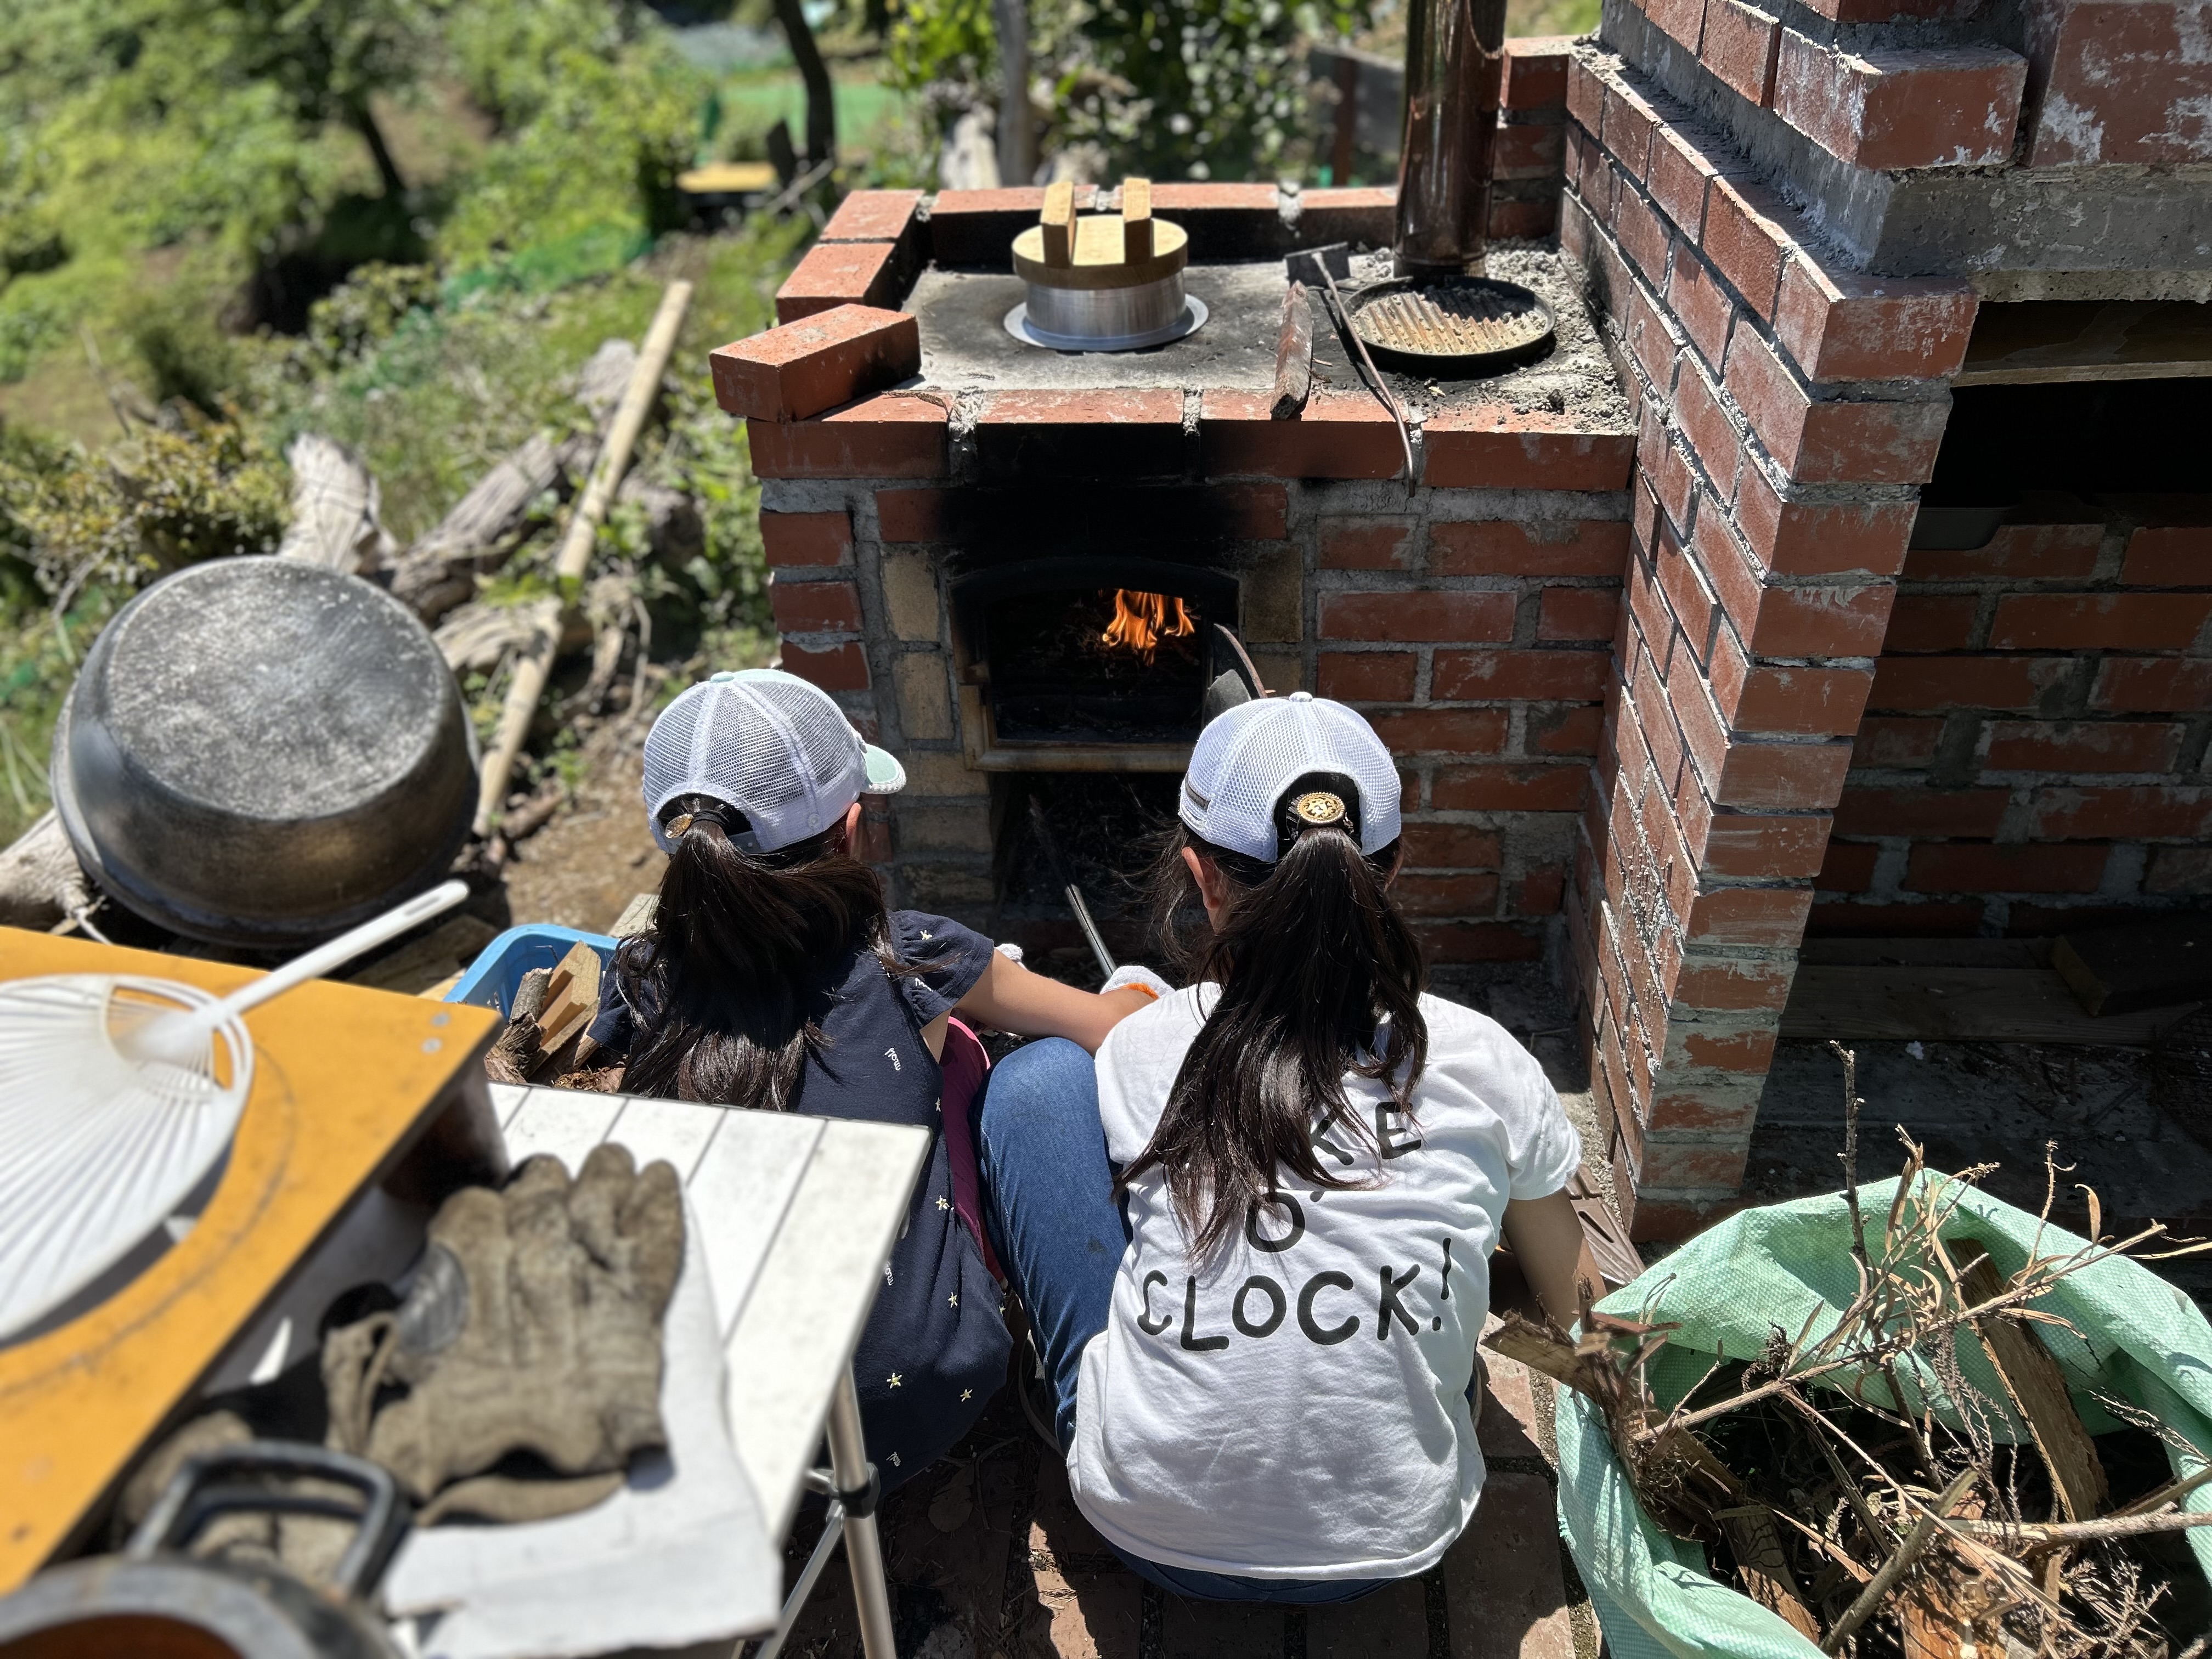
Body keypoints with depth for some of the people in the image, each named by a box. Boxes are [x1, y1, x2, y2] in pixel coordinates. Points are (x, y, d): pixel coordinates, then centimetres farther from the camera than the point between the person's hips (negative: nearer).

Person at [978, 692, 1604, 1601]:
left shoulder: (1138, 1053, -12)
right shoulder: (1483, 1062, -10)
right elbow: (1575, 1311, 5)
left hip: (1150, 1535, -1)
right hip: (1391, 1545, 2)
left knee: (1037, 1077, 5)